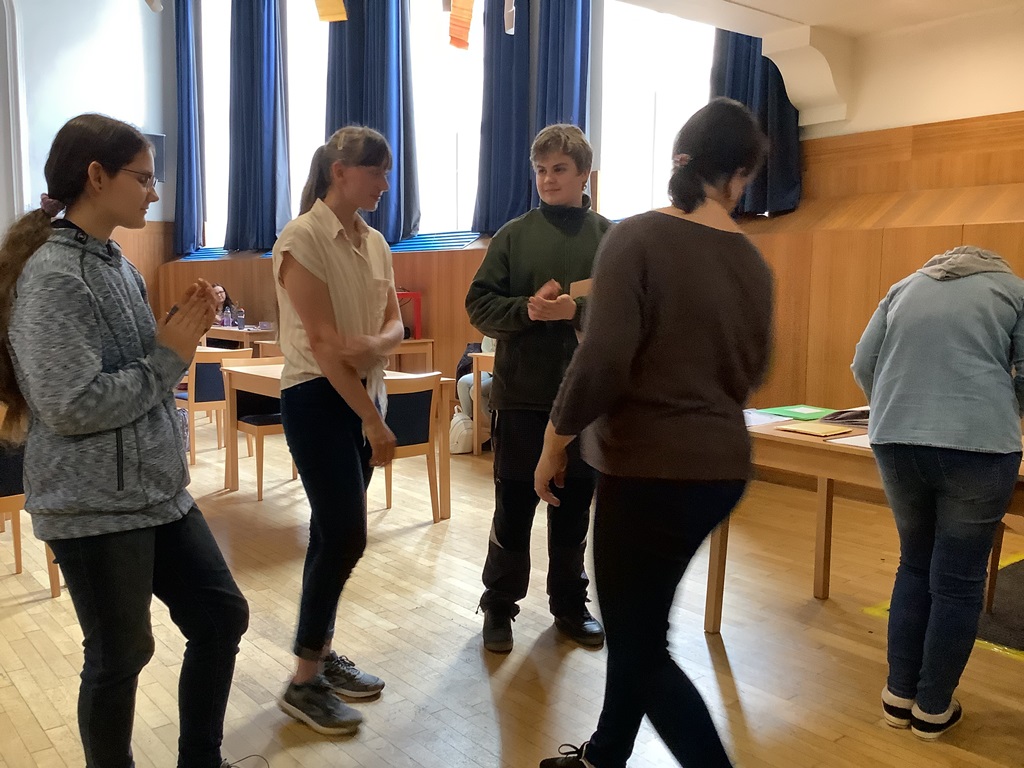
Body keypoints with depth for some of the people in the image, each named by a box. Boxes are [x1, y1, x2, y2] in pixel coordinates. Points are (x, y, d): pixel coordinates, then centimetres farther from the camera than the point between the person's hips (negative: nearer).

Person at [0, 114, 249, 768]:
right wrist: (167, 356, -16)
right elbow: (71, 407, -23)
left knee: (222, 617, 14)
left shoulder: (115, 262, 9)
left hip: (159, 492, 9)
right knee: (120, 656, 8)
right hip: (95, 510, -8)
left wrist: (181, 334, -2)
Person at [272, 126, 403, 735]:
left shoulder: (375, 242, 9)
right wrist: (375, 423, -18)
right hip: (318, 398, -7)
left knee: (335, 532, 12)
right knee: (346, 534, -7)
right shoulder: (302, 239, -14)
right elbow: (323, 344, -19)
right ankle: (304, 682, 9)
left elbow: (396, 322, 6)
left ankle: (323, 655, 26)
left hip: (365, 391, 7)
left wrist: (377, 345, -19)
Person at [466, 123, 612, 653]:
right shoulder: (513, 236, 3)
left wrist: (576, 311, -20)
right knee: (514, 506, 7)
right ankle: (499, 606, 24)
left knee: (574, 508, 13)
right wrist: (527, 310, -17)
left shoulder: (610, 238, 3)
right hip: (521, 396, -1)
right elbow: (479, 305, -1)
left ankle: (569, 605, 30)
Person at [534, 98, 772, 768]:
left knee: (642, 644, 7)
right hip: (721, 465, 8)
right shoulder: (752, 261, 5)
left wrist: (554, 446, -8)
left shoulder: (638, 236, -14)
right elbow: (750, 373, 14)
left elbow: (602, 361, -20)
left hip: (651, 467, -8)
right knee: (637, 620, 23)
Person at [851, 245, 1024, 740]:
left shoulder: (905, 287, 22)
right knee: (958, 579, 9)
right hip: (977, 443, -3)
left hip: (894, 441, 4)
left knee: (915, 564, 20)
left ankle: (899, 696, 27)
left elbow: (863, 365, 17)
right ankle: (933, 709, 22)